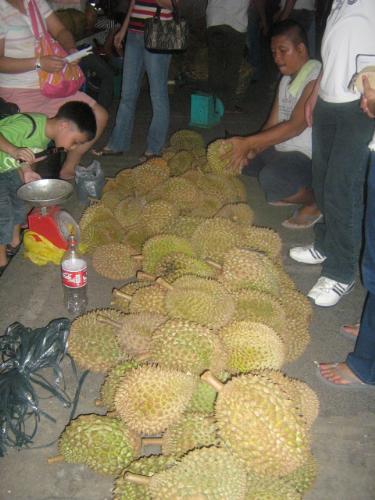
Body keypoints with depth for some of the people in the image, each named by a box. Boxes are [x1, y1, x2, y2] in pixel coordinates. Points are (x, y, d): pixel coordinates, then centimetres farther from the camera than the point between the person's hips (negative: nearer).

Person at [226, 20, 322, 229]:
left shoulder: (317, 77, -17)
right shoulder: (287, 79, 12)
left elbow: (295, 126, -27)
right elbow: (272, 125, 7)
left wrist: (249, 143, -29)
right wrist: (249, 150, -10)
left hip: (310, 157, -10)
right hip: (283, 149, 10)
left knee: (271, 176, -36)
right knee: (232, 158, 9)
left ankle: (315, 202, -5)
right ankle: (288, 191, 14)